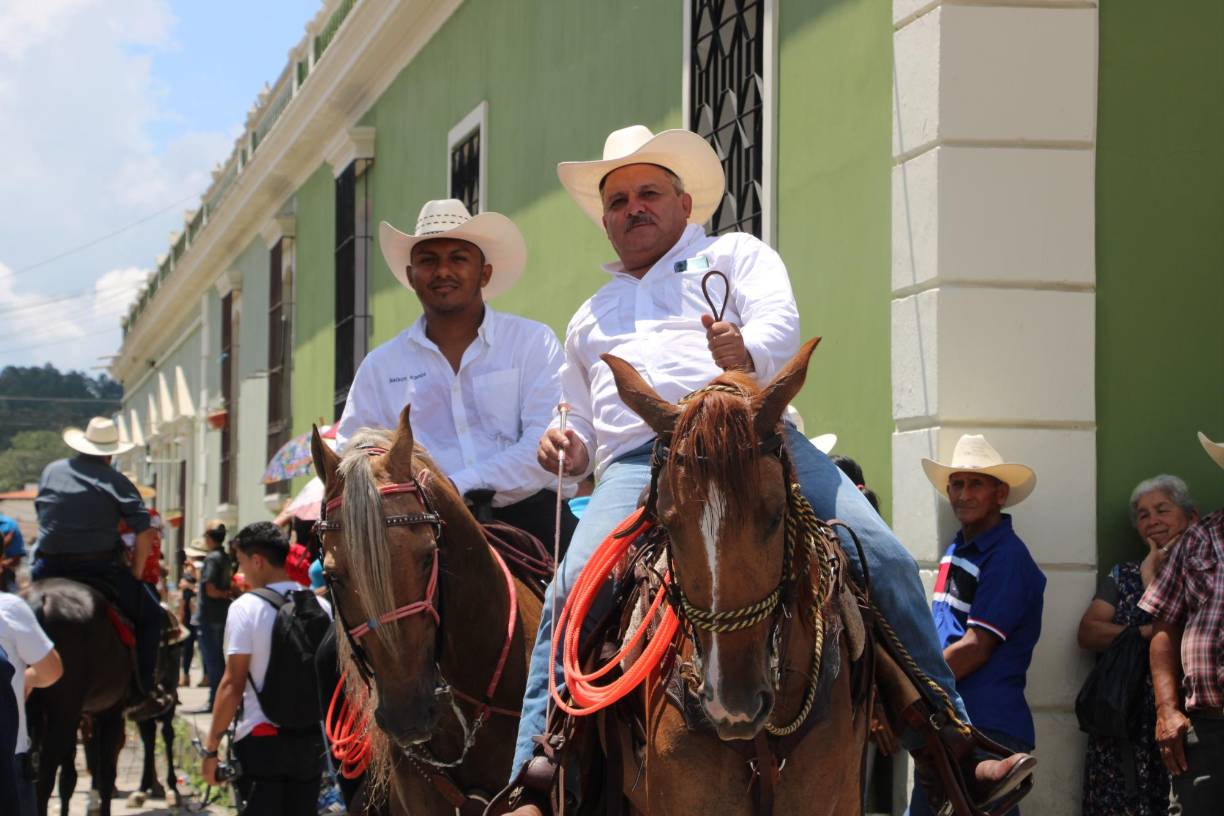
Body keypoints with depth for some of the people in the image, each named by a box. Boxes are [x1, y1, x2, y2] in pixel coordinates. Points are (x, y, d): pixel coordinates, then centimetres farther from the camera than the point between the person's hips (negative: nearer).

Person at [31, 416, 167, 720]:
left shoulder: (51, 471, 10)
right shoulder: (116, 482, -1)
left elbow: (42, 515, 19)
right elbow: (145, 533, -6)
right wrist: (135, 574, 5)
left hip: (49, 567, 3)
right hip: (100, 567, -3)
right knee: (149, 615, 12)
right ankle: (143, 694, 7)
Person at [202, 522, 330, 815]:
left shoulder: (246, 607, -11)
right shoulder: (321, 607, 3)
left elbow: (233, 684, -13)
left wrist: (211, 746, -7)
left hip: (261, 738, -4)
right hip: (311, 740, 5)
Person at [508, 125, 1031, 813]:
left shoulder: (736, 254, 22)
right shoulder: (589, 319, 35)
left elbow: (780, 320, 0)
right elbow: (585, 429, 36)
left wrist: (747, 350, -25)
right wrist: (570, 448, 10)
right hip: (637, 464, 2)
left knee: (883, 562, -20)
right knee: (578, 588, -27)